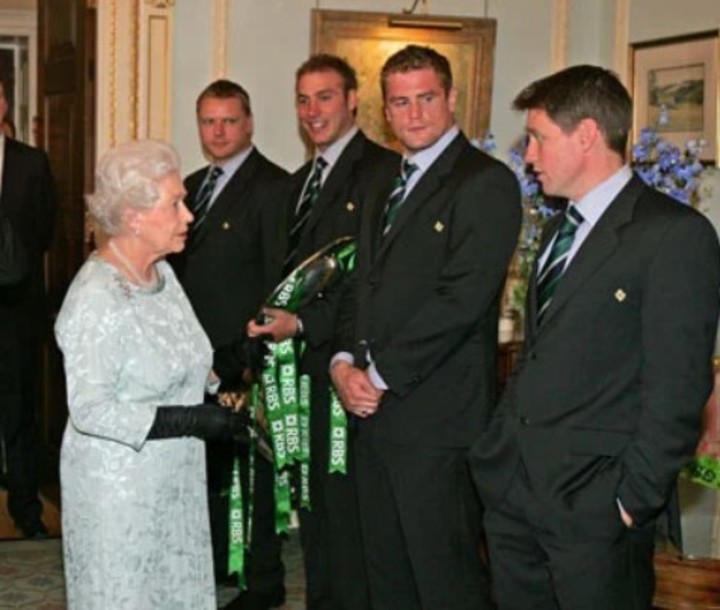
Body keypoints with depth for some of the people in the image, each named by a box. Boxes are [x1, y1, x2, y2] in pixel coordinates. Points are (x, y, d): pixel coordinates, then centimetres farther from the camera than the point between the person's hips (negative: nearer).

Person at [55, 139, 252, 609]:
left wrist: (214, 383, -2)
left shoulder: (160, 272, 4)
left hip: (174, 478, 8)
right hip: (119, 486, -8)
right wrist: (190, 420, -25)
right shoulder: (97, 298, -22)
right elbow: (90, 410, -24)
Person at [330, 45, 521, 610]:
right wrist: (345, 362, 1)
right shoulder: (386, 186, 18)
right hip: (375, 410, 8)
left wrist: (381, 376, -14)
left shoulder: (485, 182, -9)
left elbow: (462, 298, -18)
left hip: (438, 417, -8)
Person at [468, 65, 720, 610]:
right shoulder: (561, 229, 17)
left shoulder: (676, 234, -11)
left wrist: (634, 499, -15)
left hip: (593, 503, -7)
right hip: (513, 492, 8)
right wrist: (499, 452, 9)